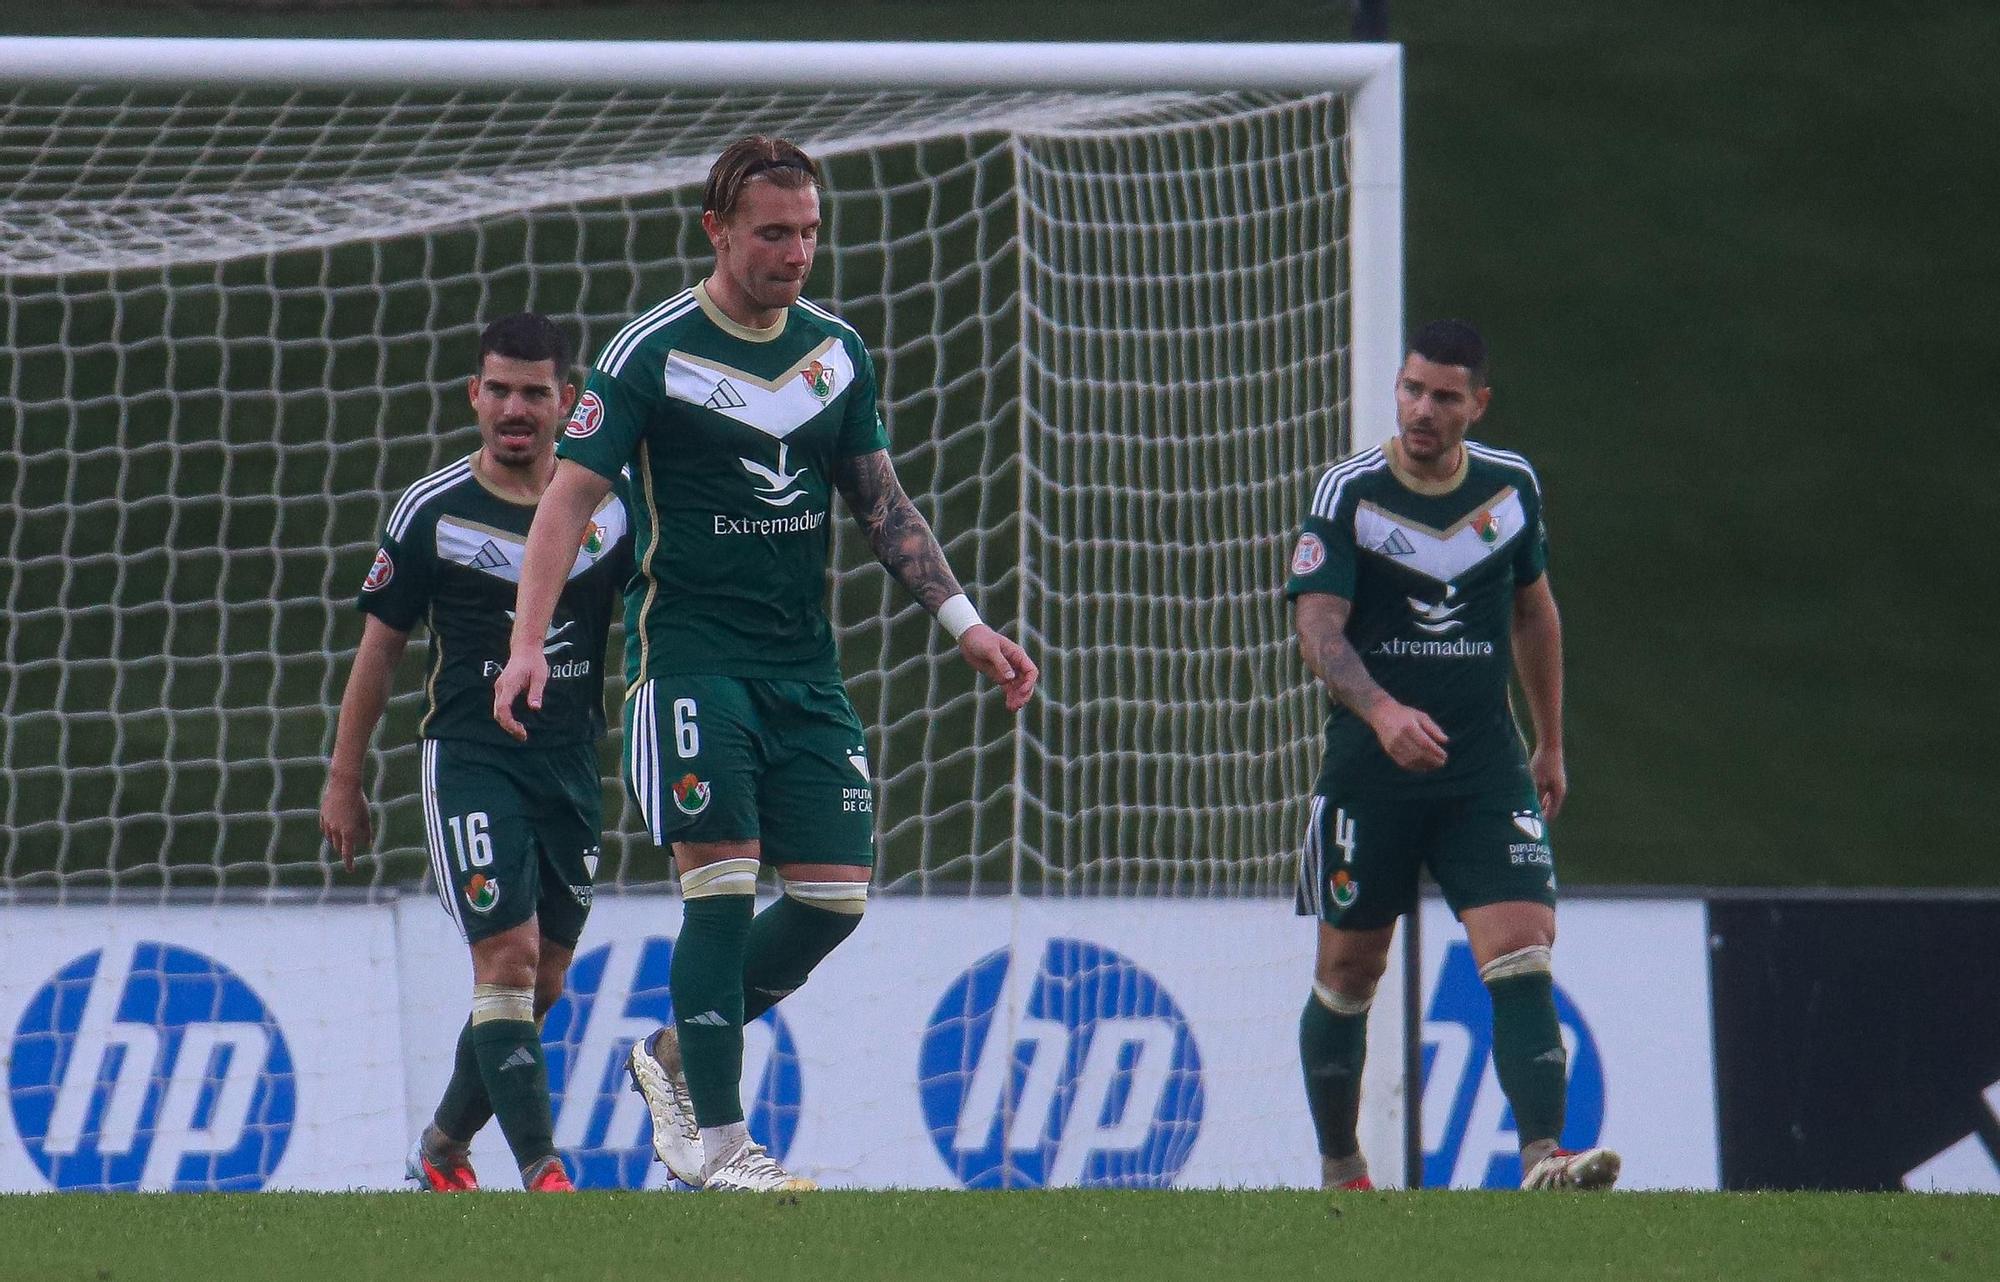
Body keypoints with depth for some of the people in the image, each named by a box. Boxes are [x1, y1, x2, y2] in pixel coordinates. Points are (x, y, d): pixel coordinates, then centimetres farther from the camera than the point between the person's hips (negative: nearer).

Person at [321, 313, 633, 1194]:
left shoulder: (609, 506, 4)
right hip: (469, 760, -4)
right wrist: (343, 779, 6)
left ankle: (442, 1150, 30)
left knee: (539, 987, 11)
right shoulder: (432, 512, -3)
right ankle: (540, 1173, -21)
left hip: (572, 766, 4)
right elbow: (380, 645, 4)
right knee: (507, 957, -18)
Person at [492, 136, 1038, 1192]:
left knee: (835, 894, -1)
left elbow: (880, 502, 17)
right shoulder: (652, 352, -7)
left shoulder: (837, 351, 9)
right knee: (722, 884, -15)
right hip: (689, 653, -6)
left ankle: (677, 1053, 20)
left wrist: (965, 623, 11)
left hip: (803, 667, 6)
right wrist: (528, 645, -21)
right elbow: (571, 496, -10)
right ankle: (716, 1141, -9)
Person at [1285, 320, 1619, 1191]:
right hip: (1369, 770, -2)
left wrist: (1550, 743, 22)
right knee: (1348, 971, 7)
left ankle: (1543, 1157, -22)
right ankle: (1340, 1170, 23)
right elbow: (1318, 630, -15)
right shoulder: (1349, 493, -7)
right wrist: (1382, 711, -33)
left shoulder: (1512, 488, 5)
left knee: (1522, 956, -14)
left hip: (1487, 770, 2)